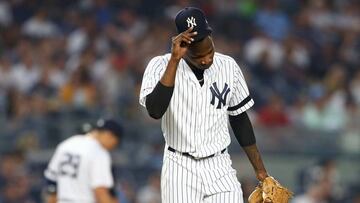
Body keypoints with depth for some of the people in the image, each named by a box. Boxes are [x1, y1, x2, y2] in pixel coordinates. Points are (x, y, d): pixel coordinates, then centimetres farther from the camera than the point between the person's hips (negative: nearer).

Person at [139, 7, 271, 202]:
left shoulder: (228, 66, 3)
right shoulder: (161, 66, -8)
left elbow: (239, 119, 14)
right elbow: (155, 110, -26)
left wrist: (260, 169, 12)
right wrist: (174, 59, -27)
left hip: (220, 169, 2)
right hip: (180, 170, -2)